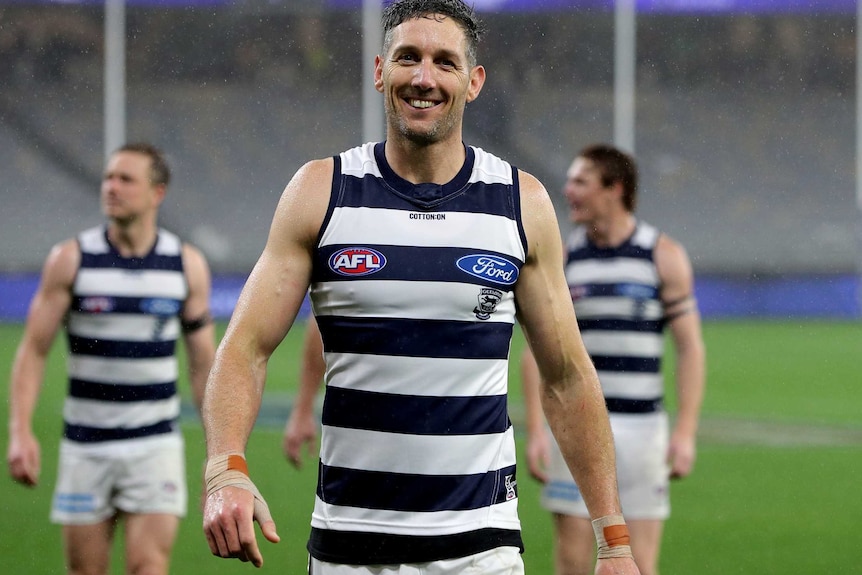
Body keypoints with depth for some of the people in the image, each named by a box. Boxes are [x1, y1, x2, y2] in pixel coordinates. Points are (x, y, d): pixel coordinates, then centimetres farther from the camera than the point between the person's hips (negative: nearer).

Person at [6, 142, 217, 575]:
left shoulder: (187, 265, 1)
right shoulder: (70, 259, -2)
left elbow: (203, 364, 8)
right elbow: (33, 350, -2)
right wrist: (20, 431, -15)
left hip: (156, 445, 0)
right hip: (85, 447, 0)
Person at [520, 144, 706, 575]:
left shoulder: (664, 256, 1)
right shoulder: (560, 259, 5)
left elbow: (690, 348, -1)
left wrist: (686, 432, -9)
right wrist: (535, 431, -4)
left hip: (641, 426, -1)